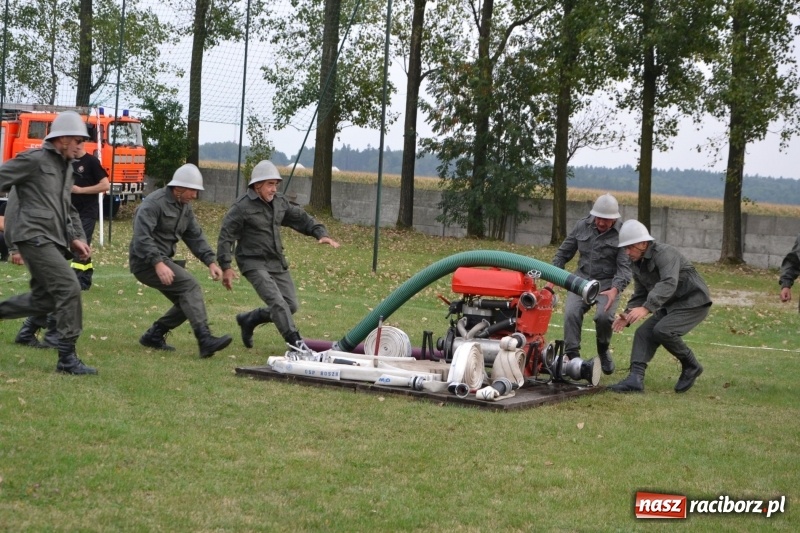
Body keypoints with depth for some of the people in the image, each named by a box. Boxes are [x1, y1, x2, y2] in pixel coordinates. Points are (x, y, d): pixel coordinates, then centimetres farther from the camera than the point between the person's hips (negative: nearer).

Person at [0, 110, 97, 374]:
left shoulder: (67, 168, 19)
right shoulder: (34, 159, -8)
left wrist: (76, 238, 13)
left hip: (53, 241, 10)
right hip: (35, 237, -10)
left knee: (43, 299, 12)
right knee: (69, 288, -16)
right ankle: (67, 358, -12)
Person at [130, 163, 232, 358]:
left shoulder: (185, 207, 13)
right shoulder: (154, 203, -16)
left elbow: (195, 236, 14)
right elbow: (141, 236, -26)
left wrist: (210, 261, -1)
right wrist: (158, 263, -37)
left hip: (163, 260, 10)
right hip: (146, 262, -10)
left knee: (187, 302, 4)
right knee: (190, 286, -23)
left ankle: (153, 336, 17)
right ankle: (205, 340, -32)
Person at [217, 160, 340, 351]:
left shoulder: (280, 202, 8)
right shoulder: (242, 207, -12)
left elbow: (302, 219, 14)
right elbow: (226, 236, -11)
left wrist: (321, 233, -4)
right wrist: (226, 267, -16)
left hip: (278, 262, 8)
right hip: (254, 263, -8)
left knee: (291, 305, 7)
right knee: (277, 302, -21)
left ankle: (248, 320, 24)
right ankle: (295, 341, -23)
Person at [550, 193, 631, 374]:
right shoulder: (582, 226, 2)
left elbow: (625, 266, -17)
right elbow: (563, 252, 12)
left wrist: (615, 289, -33)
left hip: (608, 283, -3)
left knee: (603, 316, -26)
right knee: (571, 313, -21)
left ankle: (603, 351, 4)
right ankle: (572, 356, -14)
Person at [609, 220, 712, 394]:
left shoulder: (664, 253, -23)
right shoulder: (637, 264, 6)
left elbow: (669, 284, -40)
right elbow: (640, 294, 15)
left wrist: (646, 308, -51)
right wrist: (628, 314, -5)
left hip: (693, 302, -9)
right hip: (671, 306, 9)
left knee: (663, 331, -26)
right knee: (644, 332, -7)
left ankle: (691, 366, -6)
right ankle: (636, 378, -17)